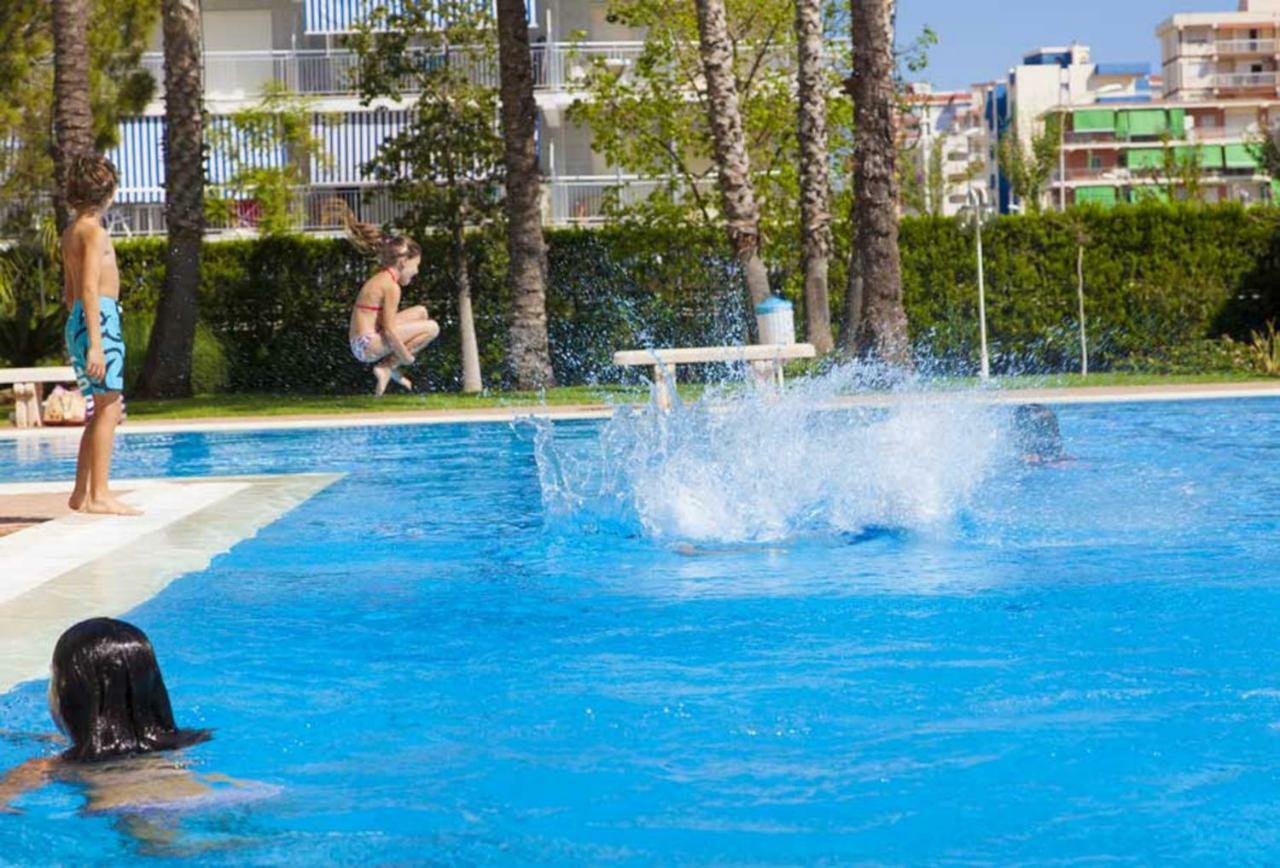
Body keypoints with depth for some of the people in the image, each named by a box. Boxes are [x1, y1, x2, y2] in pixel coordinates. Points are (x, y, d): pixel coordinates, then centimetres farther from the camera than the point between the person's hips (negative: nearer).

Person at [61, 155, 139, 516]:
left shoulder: (71, 233, 17)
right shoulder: (94, 231, -11)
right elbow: (90, 289, -19)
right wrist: (95, 344, -23)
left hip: (78, 321, 9)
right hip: (99, 319, -9)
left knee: (102, 411, 14)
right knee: (109, 409, -8)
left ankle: (81, 493, 15)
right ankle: (99, 495, -9)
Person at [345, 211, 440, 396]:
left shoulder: (379, 280, 15)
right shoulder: (392, 286, -15)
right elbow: (389, 330, -19)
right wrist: (407, 356, -7)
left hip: (360, 344, 10)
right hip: (369, 346, -10)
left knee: (421, 312, 20)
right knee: (432, 327, -11)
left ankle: (392, 368, 13)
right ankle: (386, 367, -6)